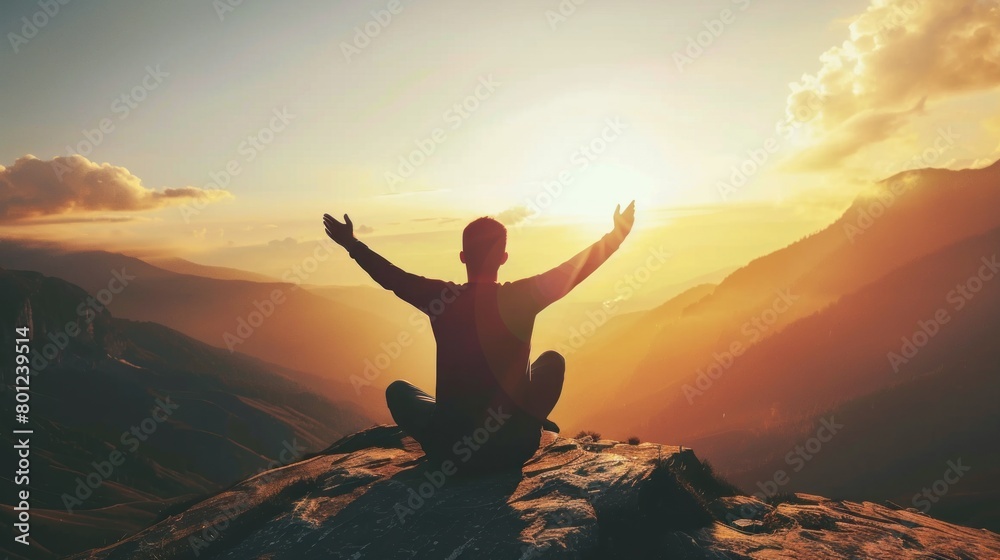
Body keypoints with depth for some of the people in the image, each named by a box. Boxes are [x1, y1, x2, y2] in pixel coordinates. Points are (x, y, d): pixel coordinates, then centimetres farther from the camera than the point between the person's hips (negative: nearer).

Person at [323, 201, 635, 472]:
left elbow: (391, 276, 7)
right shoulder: (520, 298, -13)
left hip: (449, 448, 0)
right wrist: (617, 235, 13)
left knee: (398, 389, 28)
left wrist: (351, 245, 22)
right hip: (515, 447, 0)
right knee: (552, 359, 23)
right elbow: (576, 269, -1)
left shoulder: (441, 299, -10)